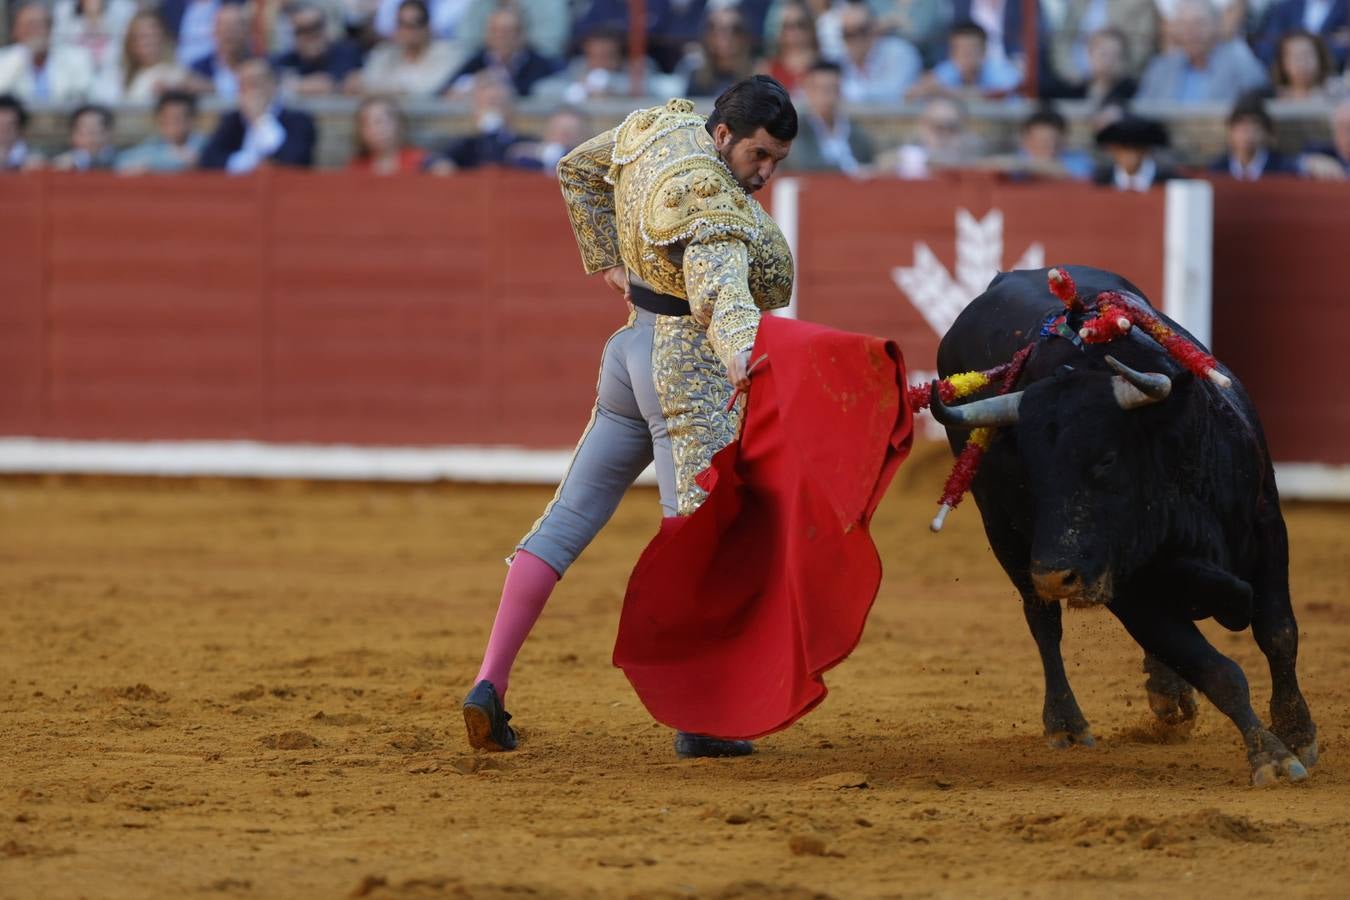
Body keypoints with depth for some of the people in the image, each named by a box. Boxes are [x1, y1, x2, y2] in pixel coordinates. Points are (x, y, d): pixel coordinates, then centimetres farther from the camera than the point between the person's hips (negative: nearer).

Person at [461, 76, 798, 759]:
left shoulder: (659, 127, 4)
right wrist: (741, 355, -59)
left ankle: (490, 684, 7)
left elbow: (576, 171, 21)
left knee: (567, 520, 10)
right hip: (691, 371, -9)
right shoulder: (713, 205, -22)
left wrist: (608, 263, 22)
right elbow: (720, 291, -42)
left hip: (635, 348, 9)